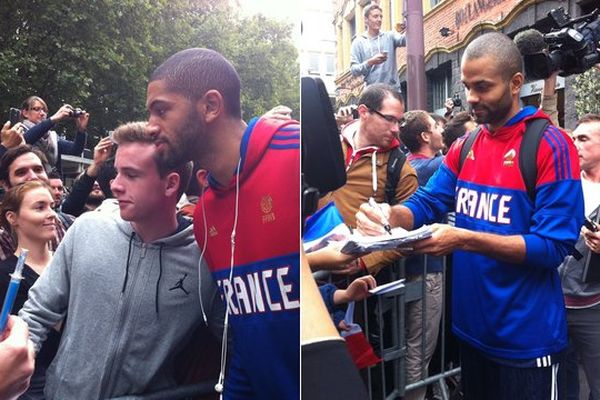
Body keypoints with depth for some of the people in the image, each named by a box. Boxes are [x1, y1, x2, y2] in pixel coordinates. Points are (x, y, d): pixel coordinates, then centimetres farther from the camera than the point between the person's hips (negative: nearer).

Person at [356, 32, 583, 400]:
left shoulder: (551, 146, -15)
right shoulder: (464, 148, 5)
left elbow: (553, 247, -19)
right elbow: (426, 204, 4)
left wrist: (464, 239, -29)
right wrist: (389, 215, -19)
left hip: (526, 339, -6)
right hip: (471, 327, 6)